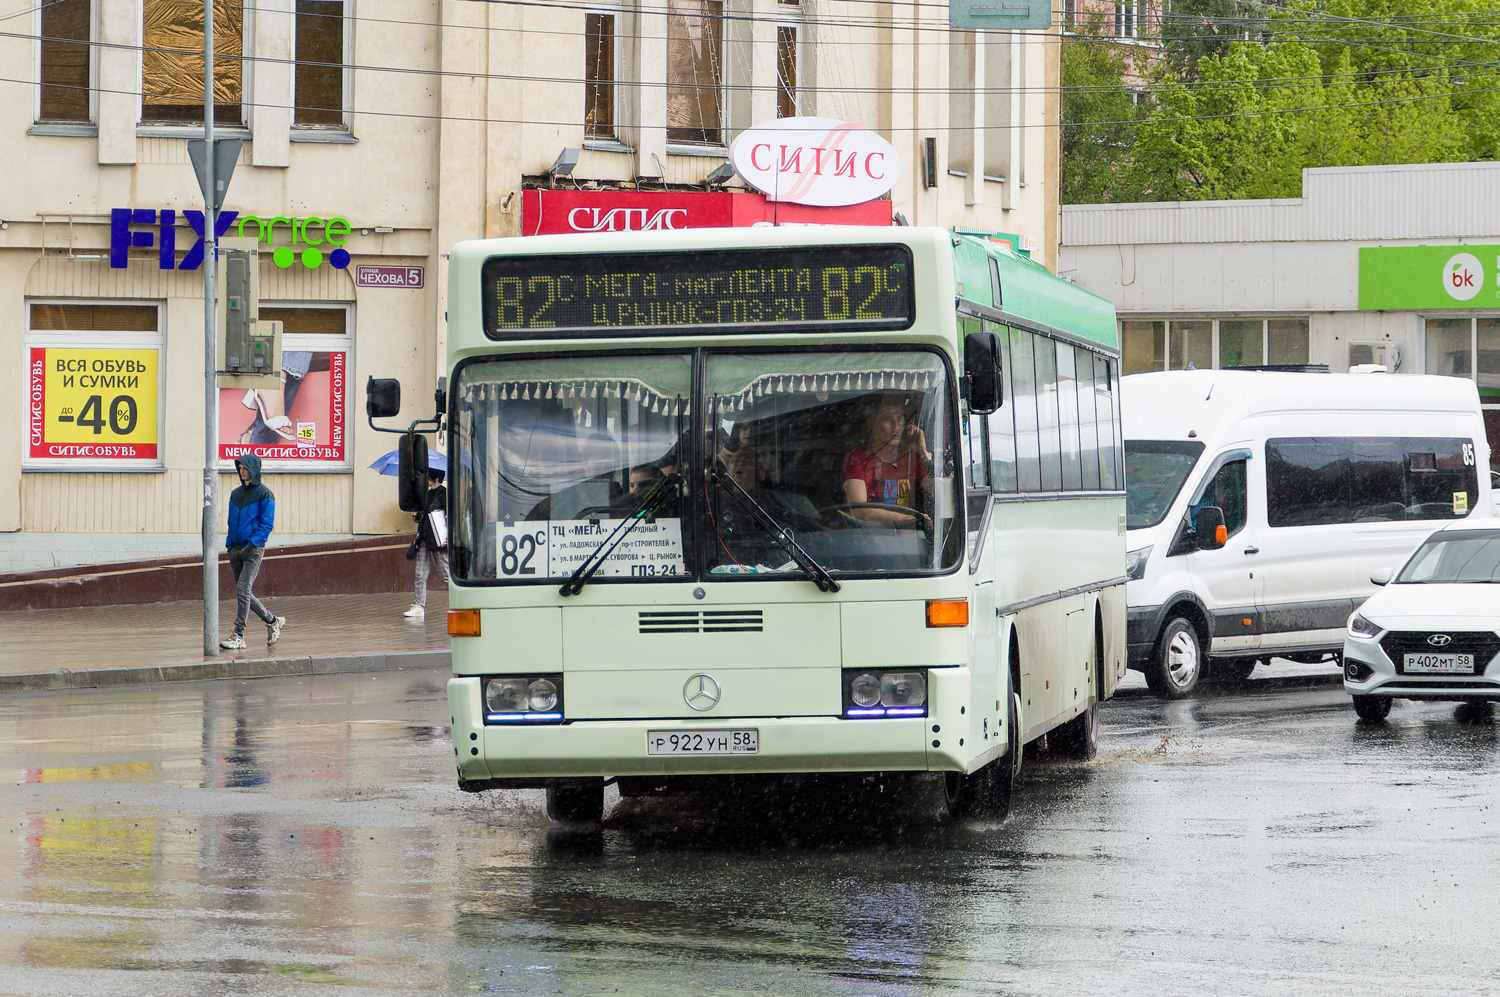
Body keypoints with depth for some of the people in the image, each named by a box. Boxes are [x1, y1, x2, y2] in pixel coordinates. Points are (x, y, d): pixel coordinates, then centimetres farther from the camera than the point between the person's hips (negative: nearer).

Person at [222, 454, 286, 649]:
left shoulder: (264, 494, -4)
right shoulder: (235, 494, 15)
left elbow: (267, 524, -8)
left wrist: (252, 544, -17)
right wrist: (230, 548, 11)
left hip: (253, 549, -7)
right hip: (236, 549, 7)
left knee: (242, 590, -15)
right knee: (243, 593, 9)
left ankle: (239, 636, -14)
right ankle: (273, 622, 26)